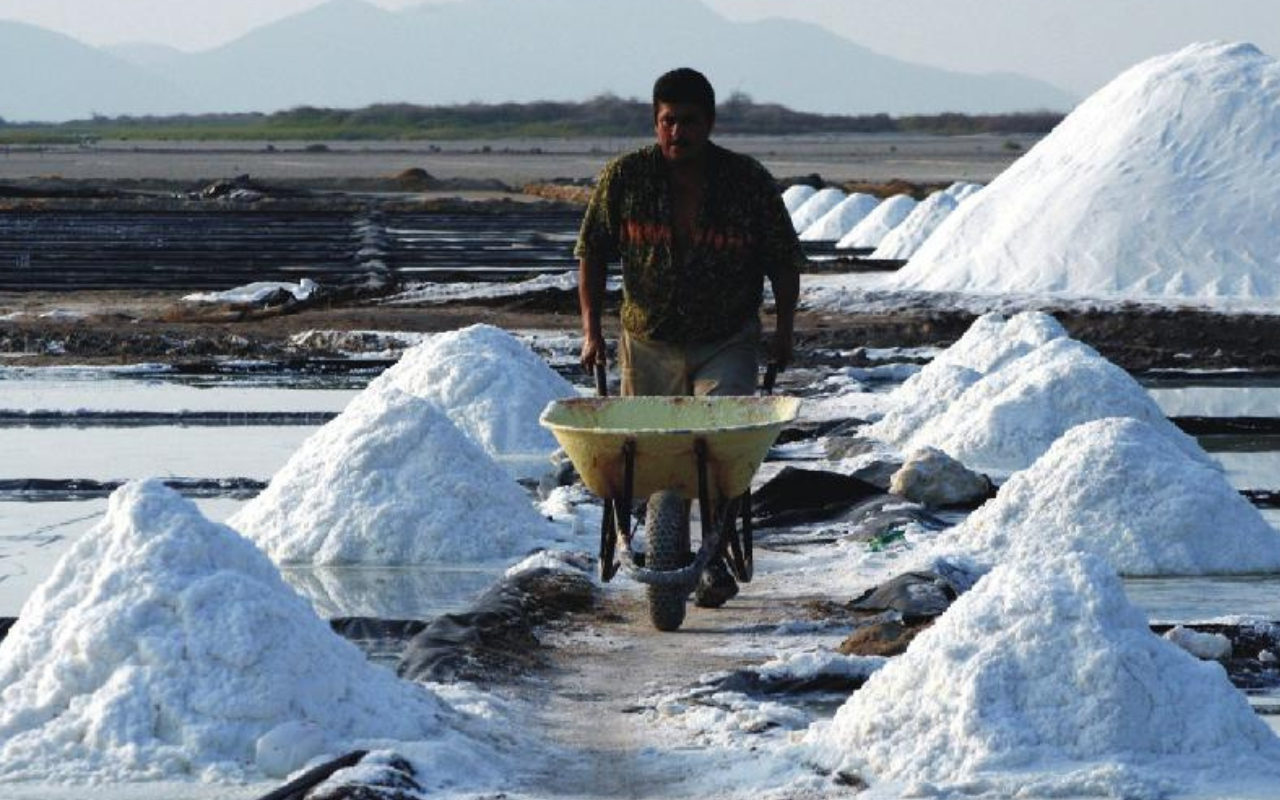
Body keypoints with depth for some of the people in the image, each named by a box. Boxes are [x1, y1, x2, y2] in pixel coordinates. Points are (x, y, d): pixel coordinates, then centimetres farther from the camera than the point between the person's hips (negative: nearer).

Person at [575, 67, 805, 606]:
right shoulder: (625, 177, -7)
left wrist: (785, 330, -2)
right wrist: (591, 329, -3)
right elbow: (592, 250, 3)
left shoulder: (748, 181, -8)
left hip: (727, 344, -2)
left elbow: (784, 258, 2)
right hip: (649, 344, 2)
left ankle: (720, 563, -12)